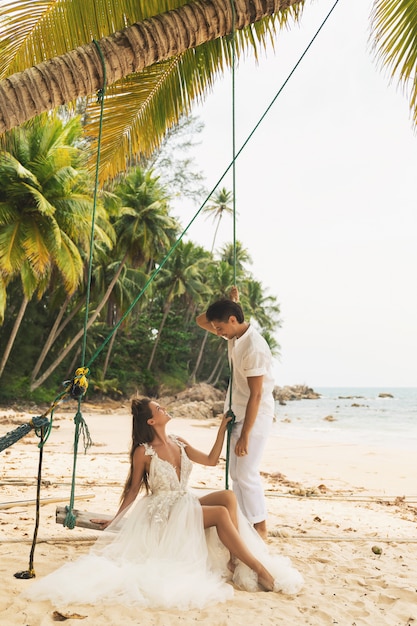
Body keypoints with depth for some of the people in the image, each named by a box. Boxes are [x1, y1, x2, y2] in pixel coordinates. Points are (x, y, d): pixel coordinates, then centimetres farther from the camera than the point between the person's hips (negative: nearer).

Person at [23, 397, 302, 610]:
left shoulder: (179, 443, 8)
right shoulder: (143, 452, -9)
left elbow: (211, 460, 15)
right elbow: (133, 491, 1)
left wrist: (222, 429, 10)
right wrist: (115, 521, 3)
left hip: (188, 504, 7)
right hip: (165, 512, -6)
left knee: (228, 496, -22)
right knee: (222, 513, -28)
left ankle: (235, 561, -23)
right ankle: (260, 569, -22)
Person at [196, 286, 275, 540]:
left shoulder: (254, 347, -24)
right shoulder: (234, 336, 2)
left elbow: (256, 394, -23)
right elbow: (201, 321, 15)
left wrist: (245, 436, -21)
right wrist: (229, 301, 0)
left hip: (256, 415, -9)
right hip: (237, 413, 9)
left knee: (246, 474, -4)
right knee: (236, 472, 13)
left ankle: (260, 528, 12)